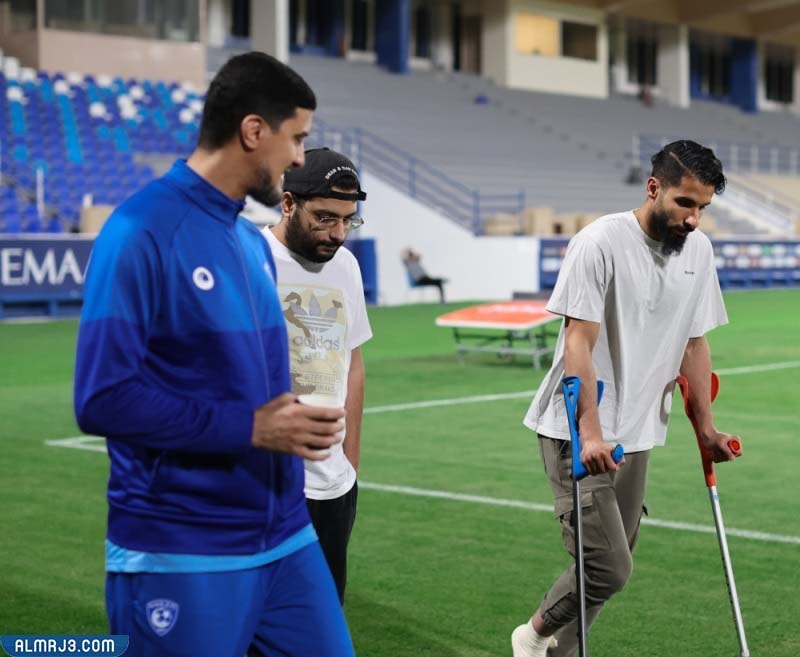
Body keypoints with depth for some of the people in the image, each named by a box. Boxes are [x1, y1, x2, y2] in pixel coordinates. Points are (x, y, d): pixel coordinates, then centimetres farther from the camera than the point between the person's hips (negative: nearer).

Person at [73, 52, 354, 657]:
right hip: (181, 558, -7)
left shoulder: (254, 241, 12)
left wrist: (297, 418, 4)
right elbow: (104, 399, -20)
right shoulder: (142, 233, -14)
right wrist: (249, 428, -19)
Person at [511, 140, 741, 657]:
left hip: (636, 434, 7)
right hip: (578, 431, -7)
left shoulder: (699, 250, 7)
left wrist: (707, 427, 13)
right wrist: (590, 431, -25)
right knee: (609, 567, -12)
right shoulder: (601, 242, -14)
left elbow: (694, 344, 14)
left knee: (614, 565, 7)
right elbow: (578, 345, -17)